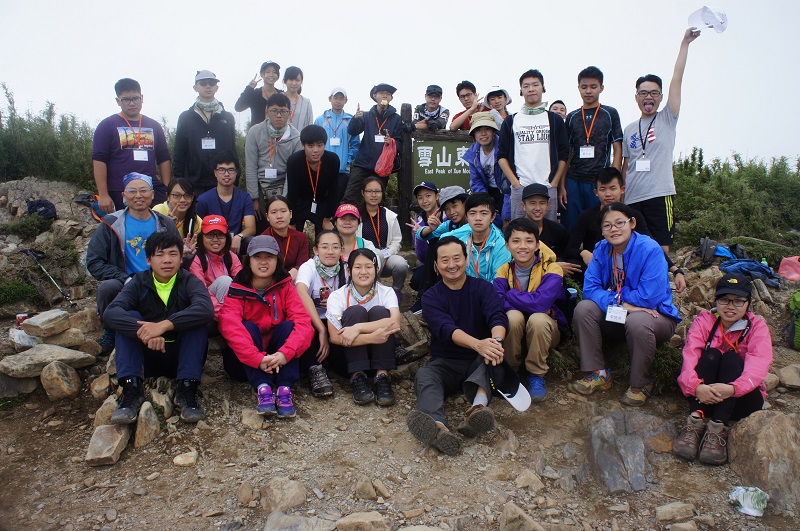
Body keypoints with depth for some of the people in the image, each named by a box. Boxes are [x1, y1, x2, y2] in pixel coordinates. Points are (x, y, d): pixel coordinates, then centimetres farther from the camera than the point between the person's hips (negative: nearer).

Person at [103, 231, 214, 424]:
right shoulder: (139, 283, -2)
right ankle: (131, 389, -26)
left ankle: (186, 389, -27)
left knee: (197, 319, -25)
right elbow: (110, 313, -22)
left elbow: (206, 309, -31)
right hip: (148, 357, 2)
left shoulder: (189, 282, -6)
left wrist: (165, 325, -43)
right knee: (129, 317, -19)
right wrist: (144, 332, -40)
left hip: (183, 357, -1)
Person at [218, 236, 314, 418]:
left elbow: (304, 323, -19)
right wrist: (258, 359, -40)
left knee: (287, 326, -22)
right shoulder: (236, 291, -8)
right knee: (248, 327, -25)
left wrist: (285, 353, -36)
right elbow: (231, 328, -25)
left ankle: (284, 390, -33)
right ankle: (263, 389, -37)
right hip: (245, 362, -1)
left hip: (279, 360, 1)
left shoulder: (285, 288, -4)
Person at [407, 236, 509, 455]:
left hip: (479, 363, 1)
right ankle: (439, 428, -59)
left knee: (493, 353, -31)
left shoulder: (482, 287, 4)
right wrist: (478, 344, -40)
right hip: (445, 363, 0)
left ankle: (478, 406, -56)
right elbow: (446, 329, -19)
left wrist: (496, 340, -42)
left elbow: (498, 317, -16)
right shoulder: (431, 297, 1)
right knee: (424, 374, -31)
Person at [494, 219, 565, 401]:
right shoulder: (504, 271, -4)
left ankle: (536, 376, -14)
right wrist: (529, 303, -30)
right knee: (513, 316, -32)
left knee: (538, 319, -35)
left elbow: (541, 302, -33)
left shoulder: (551, 269, -15)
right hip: (514, 331, 2)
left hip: (545, 330, -2)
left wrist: (510, 296, -19)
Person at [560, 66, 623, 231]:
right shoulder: (572, 117, 12)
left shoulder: (610, 114, 6)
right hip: (574, 182, 2)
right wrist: (561, 185, 4)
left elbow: (618, 150, 3)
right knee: (570, 231, 1)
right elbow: (566, 154, 12)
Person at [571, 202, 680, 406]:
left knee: (637, 322, -37)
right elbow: (590, 288, -11)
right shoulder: (602, 249, -5)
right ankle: (598, 373, -6)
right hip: (617, 316, 5)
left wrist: (615, 296, -15)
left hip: (656, 316, -5)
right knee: (583, 309, -18)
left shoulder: (650, 250, -22)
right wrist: (621, 305, -25)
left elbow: (650, 297, -28)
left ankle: (641, 384, -12)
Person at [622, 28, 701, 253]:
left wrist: (685, 43, -3)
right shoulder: (629, 129, 15)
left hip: (660, 196, -3)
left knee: (661, 250, -4)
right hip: (632, 199, 3)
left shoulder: (667, 120, 6)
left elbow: (677, 79, -1)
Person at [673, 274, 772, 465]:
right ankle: (696, 421, -38)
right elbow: (689, 356, -20)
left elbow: (757, 369, -22)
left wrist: (732, 389, -43)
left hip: (741, 399, -1)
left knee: (731, 358, -26)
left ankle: (718, 428, -39)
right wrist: (697, 386, -41)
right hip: (703, 395, 1)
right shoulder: (704, 320, -2)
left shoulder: (757, 327, -5)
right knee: (710, 355, -24)